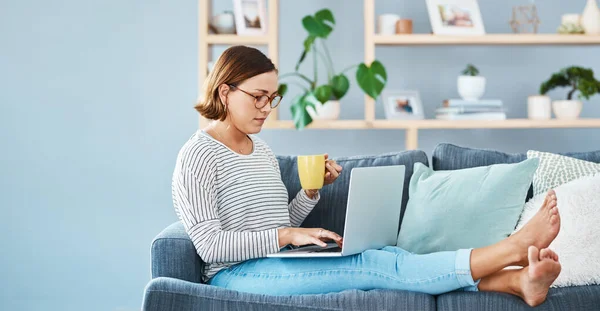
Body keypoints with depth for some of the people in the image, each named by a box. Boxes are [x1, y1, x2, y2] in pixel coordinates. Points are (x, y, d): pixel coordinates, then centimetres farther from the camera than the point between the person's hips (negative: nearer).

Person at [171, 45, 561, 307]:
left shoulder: (261, 149, 17)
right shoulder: (199, 155, -8)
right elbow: (210, 245, -16)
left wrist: (311, 191, 1)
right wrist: (286, 236, -22)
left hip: (276, 266, 8)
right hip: (237, 276, -7)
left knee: (383, 256, -18)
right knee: (372, 265, -23)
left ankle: (518, 280, -31)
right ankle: (513, 248, -27)